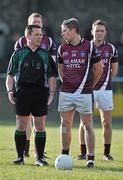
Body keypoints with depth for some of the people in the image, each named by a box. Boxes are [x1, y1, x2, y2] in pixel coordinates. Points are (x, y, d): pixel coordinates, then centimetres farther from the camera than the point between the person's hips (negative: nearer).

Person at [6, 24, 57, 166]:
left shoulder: (45, 55, 11)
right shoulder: (18, 54, 8)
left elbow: (51, 76, 11)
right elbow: (10, 75, 9)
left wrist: (52, 92, -1)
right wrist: (10, 91, -4)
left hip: (41, 92, 1)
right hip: (22, 92, -1)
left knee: (40, 127, 0)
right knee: (21, 126, -1)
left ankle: (40, 158, 6)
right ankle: (20, 157, 6)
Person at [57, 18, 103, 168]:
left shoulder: (89, 47, -6)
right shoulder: (62, 48, 7)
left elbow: (98, 69, 3)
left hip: (84, 92, -4)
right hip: (65, 92, 4)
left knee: (87, 124, -2)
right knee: (65, 123, 7)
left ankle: (90, 158, 1)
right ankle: (64, 156, 16)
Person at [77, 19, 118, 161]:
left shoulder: (110, 48, 5)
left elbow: (114, 69, 15)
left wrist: (105, 80, 10)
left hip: (105, 89, 1)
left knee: (107, 123, 2)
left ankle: (106, 152, 10)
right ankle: (83, 152, 4)